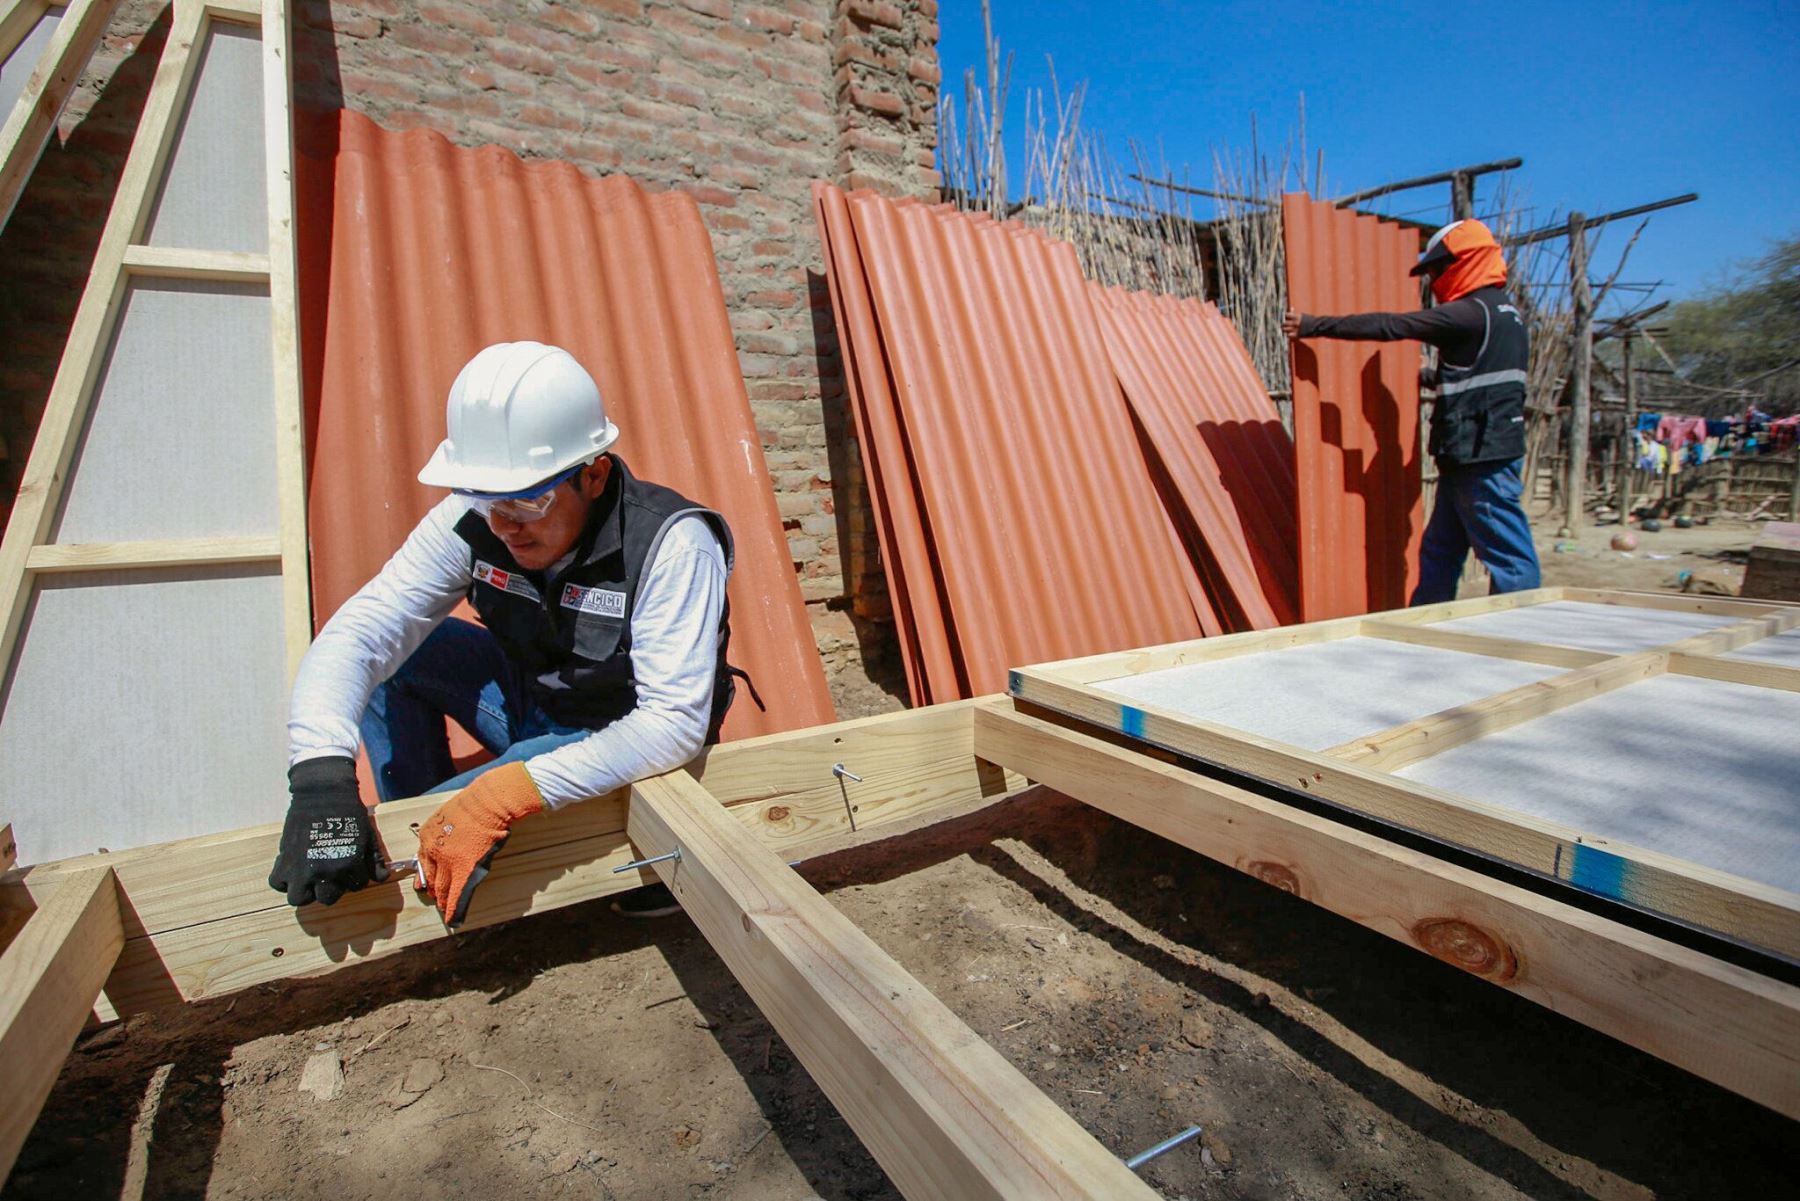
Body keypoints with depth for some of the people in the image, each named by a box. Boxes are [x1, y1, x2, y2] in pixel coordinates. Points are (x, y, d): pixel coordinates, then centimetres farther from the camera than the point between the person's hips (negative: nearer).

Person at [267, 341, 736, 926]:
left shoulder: (671, 543, -30)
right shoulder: (473, 521, -15)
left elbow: (677, 722, -35)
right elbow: (355, 632, -18)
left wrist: (509, 793, -41)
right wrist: (321, 776, -35)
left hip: (630, 744, -5)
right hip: (532, 706, 6)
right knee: (395, 649, -7)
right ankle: (423, 856, 8)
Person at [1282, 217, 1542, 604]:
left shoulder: (1469, 313, -13)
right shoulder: (1507, 313, 17)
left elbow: (1388, 326, -15)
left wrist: (1314, 325, -11)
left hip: (1480, 454, -10)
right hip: (1470, 456, 10)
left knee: (1508, 552, -4)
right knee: (1439, 551, 13)